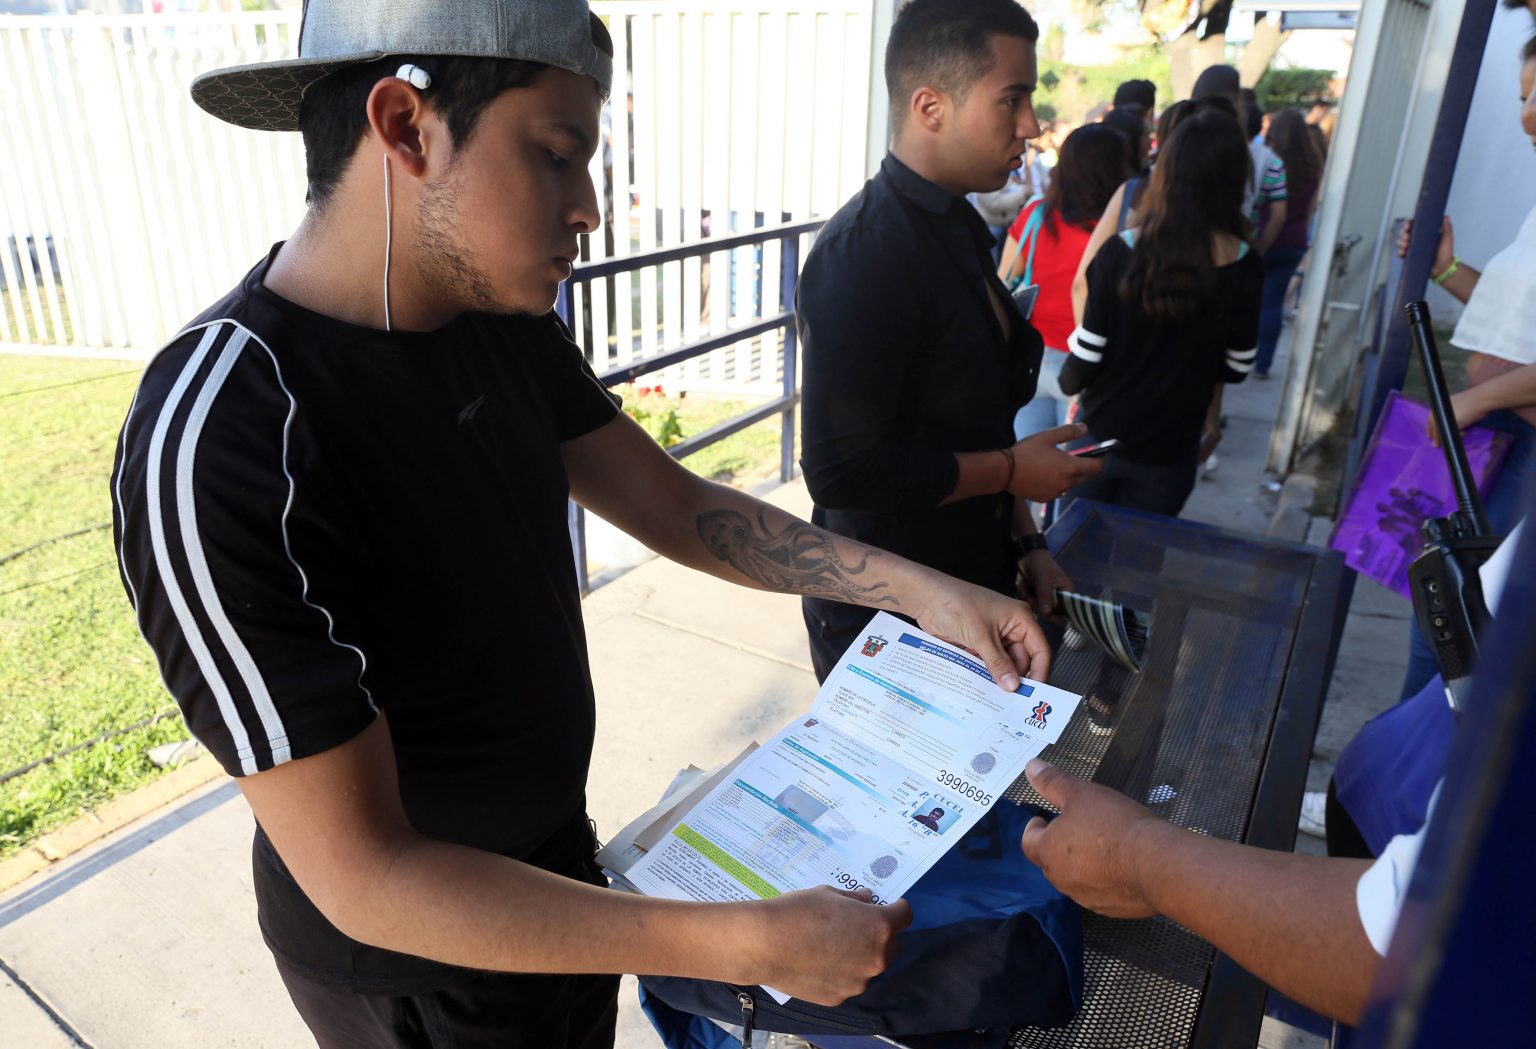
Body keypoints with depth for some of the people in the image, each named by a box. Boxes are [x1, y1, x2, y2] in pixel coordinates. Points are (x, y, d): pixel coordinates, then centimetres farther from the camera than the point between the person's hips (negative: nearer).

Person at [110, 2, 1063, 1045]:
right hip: (416, 959, -6)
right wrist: (751, 945, -31)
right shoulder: (215, 445, -33)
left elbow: (676, 506, -1)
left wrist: (918, 587, -11)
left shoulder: (505, 322, -9)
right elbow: (361, 875, -30)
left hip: (555, 858, 7)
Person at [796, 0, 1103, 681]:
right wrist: (1011, 470, -17)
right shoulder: (864, 255, -24)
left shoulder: (958, 227, 7)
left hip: (971, 585, 9)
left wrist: (1022, 540, 10)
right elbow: (841, 469, -28)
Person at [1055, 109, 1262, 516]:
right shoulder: (1245, 268, -12)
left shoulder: (1119, 254, -18)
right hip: (1169, 452, 1)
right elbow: (1236, 368, -1)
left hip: (1100, 437, -1)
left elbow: (1081, 367, -14)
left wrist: (1069, 381, 8)